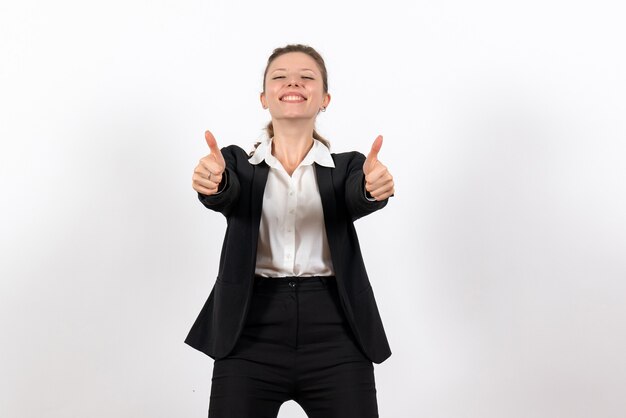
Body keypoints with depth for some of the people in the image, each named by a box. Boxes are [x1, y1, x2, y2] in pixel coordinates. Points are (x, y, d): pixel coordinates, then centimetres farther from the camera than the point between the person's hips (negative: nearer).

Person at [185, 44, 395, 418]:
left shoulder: (347, 167, 9)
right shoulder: (238, 162, 8)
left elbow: (359, 199, -12)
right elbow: (227, 195, -12)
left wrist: (374, 187, -35)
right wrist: (212, 181, -35)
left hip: (335, 336, 1)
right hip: (251, 335, 0)